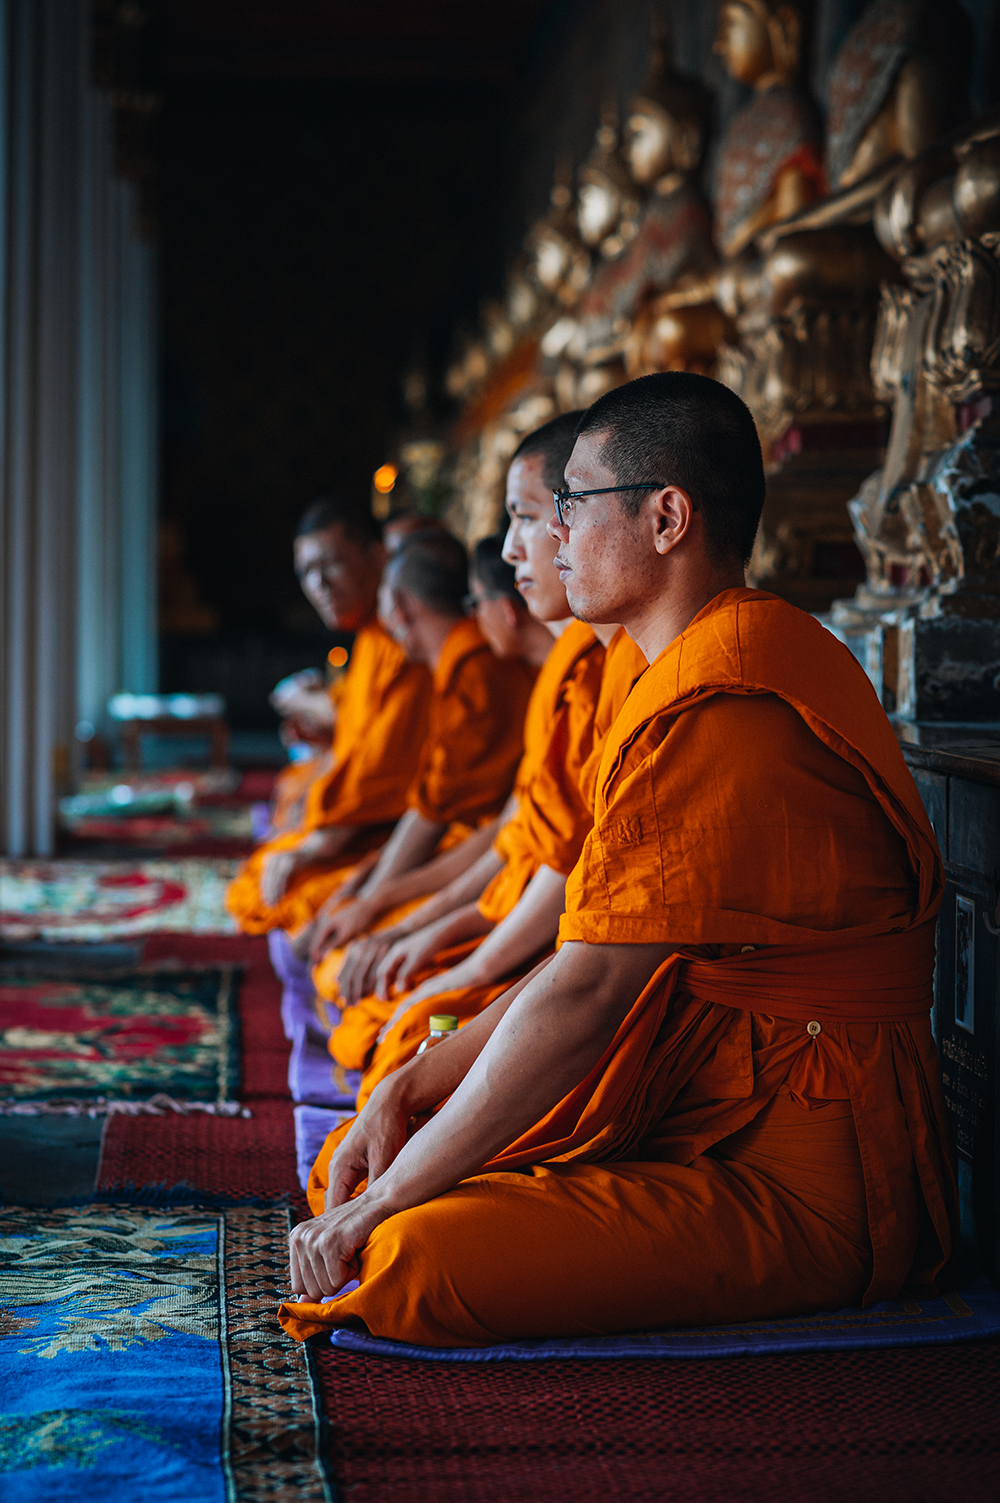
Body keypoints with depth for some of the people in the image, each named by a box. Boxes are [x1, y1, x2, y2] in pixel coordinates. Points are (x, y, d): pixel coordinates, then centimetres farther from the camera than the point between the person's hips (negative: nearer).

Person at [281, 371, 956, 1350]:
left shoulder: (720, 705, -22)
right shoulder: (716, 663, 14)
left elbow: (586, 991, -24)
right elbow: (592, 958, 13)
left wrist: (387, 1201, -16)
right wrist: (409, 1089, 6)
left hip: (807, 1189, -10)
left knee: (411, 1260, -27)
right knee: (348, 1173, 9)